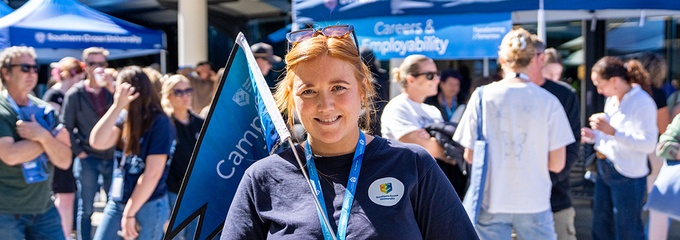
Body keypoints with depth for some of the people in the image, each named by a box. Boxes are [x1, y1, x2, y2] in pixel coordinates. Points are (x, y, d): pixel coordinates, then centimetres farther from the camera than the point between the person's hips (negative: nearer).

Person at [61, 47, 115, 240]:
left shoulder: (113, 90, 3)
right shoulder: (75, 94, 0)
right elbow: (66, 128, 2)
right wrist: (78, 151, -5)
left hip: (112, 157, 1)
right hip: (87, 159, -1)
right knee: (86, 209, 6)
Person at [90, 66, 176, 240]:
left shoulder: (160, 123, -14)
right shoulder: (125, 119, 6)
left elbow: (153, 173, -17)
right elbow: (97, 142, -9)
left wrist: (129, 213, -15)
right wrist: (117, 107, -15)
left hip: (148, 205, -7)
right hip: (117, 202, 7)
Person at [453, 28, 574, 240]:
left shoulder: (482, 96, -4)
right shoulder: (548, 101, -5)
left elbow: (470, 156, -1)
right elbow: (557, 164, -3)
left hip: (490, 201, 1)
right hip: (534, 203, 0)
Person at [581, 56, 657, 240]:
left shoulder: (642, 102, -16)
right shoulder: (612, 100, 10)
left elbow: (648, 144, -23)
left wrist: (611, 131, -30)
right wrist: (595, 136, 3)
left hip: (627, 176, -8)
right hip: (604, 170, 8)